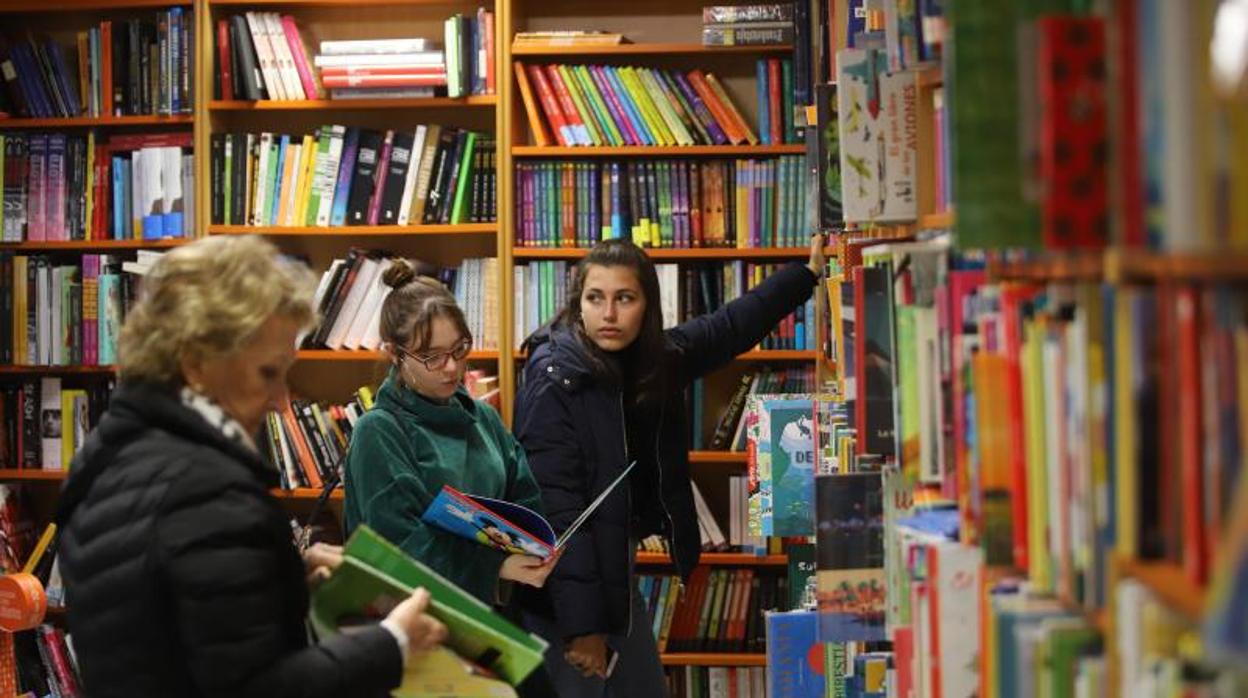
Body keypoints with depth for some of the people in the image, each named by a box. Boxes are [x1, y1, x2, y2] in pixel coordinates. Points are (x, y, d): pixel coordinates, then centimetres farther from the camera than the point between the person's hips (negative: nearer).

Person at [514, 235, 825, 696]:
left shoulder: (653, 361, 3)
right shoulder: (553, 383, -18)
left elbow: (729, 329, 20)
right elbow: (556, 511, -22)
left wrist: (805, 274, 24)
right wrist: (580, 624, -24)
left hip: (617, 579, 8)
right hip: (564, 597, -8)